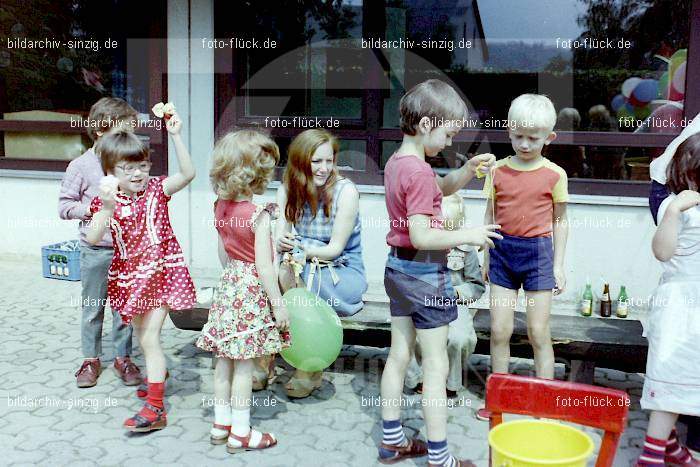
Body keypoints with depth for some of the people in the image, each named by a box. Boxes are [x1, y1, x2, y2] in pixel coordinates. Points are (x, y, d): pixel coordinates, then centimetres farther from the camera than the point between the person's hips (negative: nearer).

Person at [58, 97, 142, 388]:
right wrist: (93, 208, -17)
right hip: (95, 250, -2)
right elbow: (64, 206, -3)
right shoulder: (82, 166, -7)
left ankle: (123, 358, 24)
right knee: (92, 308, 11)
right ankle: (91, 359, 26)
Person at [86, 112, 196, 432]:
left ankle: (155, 407, -6)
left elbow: (188, 173, -23)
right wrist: (108, 207, -31)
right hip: (130, 277, 4)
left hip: (161, 271, -4)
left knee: (149, 337, -10)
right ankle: (156, 377, 44)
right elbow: (92, 238, -17)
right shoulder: (105, 202, -3)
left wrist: (175, 136, -30)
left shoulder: (156, 189, -6)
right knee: (143, 337, 18)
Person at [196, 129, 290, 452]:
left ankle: (221, 424, 27)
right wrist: (279, 305, -12)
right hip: (252, 291, -7)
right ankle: (240, 432, 14)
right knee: (244, 364, 2)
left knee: (225, 359, 15)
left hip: (229, 284, 7)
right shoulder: (258, 215, -20)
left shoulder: (221, 207, 2)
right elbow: (263, 266, -20)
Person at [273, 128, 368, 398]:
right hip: (304, 267, 4)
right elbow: (280, 238, -7)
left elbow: (335, 249, -16)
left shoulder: (345, 191, -14)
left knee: (286, 272, -31)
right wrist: (282, 244, -32)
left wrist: (299, 249, -32)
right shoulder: (289, 189, 0)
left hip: (344, 272, -4)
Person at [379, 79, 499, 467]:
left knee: (399, 355, 16)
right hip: (424, 273, -9)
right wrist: (467, 235, -17)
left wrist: (469, 169, 4)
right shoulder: (419, 172, -22)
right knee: (436, 367, 1)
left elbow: (443, 187, 20)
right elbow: (421, 236, -25)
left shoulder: (396, 162, 7)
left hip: (397, 267, 9)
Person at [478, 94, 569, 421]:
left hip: (538, 252, -2)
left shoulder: (554, 175, -2)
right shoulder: (498, 170, 3)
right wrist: (486, 256, 9)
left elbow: (560, 221, 4)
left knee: (538, 333, 3)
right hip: (502, 250, 2)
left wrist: (558, 264, 1)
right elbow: (490, 216, 9)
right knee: (499, 330, 5)